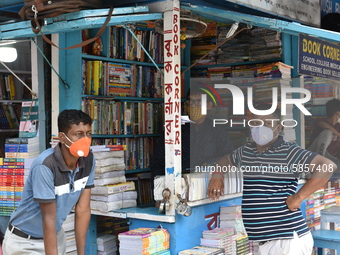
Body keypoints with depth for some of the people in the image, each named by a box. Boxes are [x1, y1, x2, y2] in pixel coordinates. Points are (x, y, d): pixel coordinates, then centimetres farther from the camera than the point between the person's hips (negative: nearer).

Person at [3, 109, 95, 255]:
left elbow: (83, 210, -8)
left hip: (55, 236, 5)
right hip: (23, 241, -5)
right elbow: (49, 219, -26)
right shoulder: (45, 165, -28)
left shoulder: (88, 160, -11)